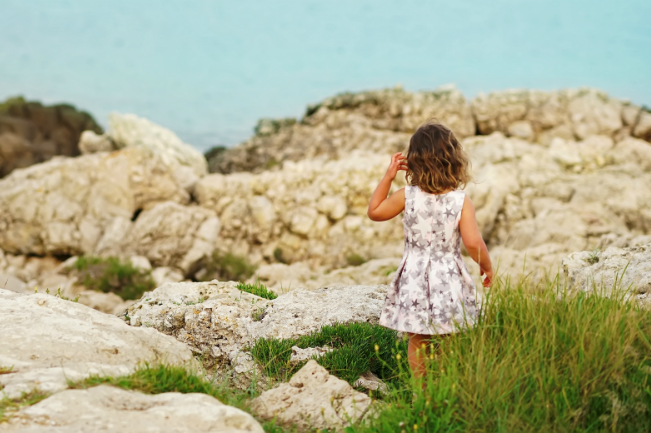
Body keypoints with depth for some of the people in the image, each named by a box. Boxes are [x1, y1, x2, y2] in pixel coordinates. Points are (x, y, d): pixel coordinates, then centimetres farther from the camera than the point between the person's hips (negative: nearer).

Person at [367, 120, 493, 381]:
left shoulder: (407, 196, -7)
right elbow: (473, 242, -18)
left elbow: (374, 212, 9)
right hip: (448, 281, -1)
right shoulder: (461, 201, -12)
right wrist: (486, 266, 1)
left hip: (414, 281, 1)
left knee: (417, 343, 14)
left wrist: (388, 176, 9)